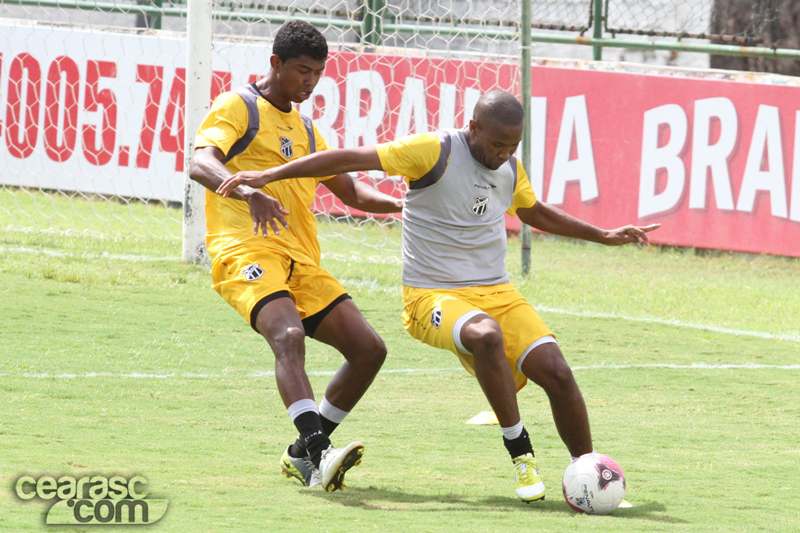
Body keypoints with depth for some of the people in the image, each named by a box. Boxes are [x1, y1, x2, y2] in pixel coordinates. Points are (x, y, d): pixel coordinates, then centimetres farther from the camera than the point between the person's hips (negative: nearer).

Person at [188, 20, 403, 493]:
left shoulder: (306, 129, 26)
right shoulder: (238, 108, 2)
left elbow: (350, 190, 33)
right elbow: (201, 164, -17)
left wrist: (401, 204, 12)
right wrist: (245, 190, -38)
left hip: (301, 262, 8)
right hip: (246, 252, -8)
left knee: (369, 349, 0)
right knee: (288, 336, -33)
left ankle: (304, 454, 12)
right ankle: (319, 455, -47)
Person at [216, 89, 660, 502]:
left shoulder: (510, 168, 10)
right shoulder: (435, 151, -11)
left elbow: (536, 213, 32)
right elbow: (351, 160, -14)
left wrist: (604, 236, 37)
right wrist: (268, 176, -18)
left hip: (497, 292, 6)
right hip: (433, 294, -6)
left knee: (557, 374, -13)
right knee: (486, 334, -38)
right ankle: (520, 452, -24)